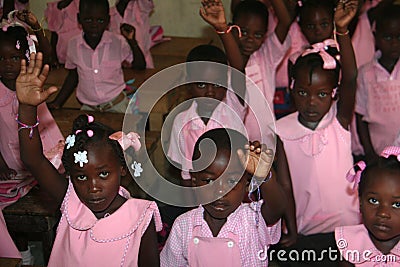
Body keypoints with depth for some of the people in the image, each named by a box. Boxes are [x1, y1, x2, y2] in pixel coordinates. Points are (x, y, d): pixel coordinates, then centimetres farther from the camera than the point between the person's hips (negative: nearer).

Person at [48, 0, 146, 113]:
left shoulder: (118, 43, -8)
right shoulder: (73, 45, -3)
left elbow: (140, 65, -4)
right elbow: (73, 76, 10)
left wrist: (131, 41, -17)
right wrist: (56, 103, 6)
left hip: (117, 106, -1)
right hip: (88, 108, 2)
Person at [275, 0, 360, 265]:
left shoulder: (340, 120, -7)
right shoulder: (282, 131, -7)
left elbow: (350, 77, -23)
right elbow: (285, 186, -6)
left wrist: (342, 30, -35)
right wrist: (292, 231, -9)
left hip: (348, 227, 0)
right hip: (306, 232, 0)